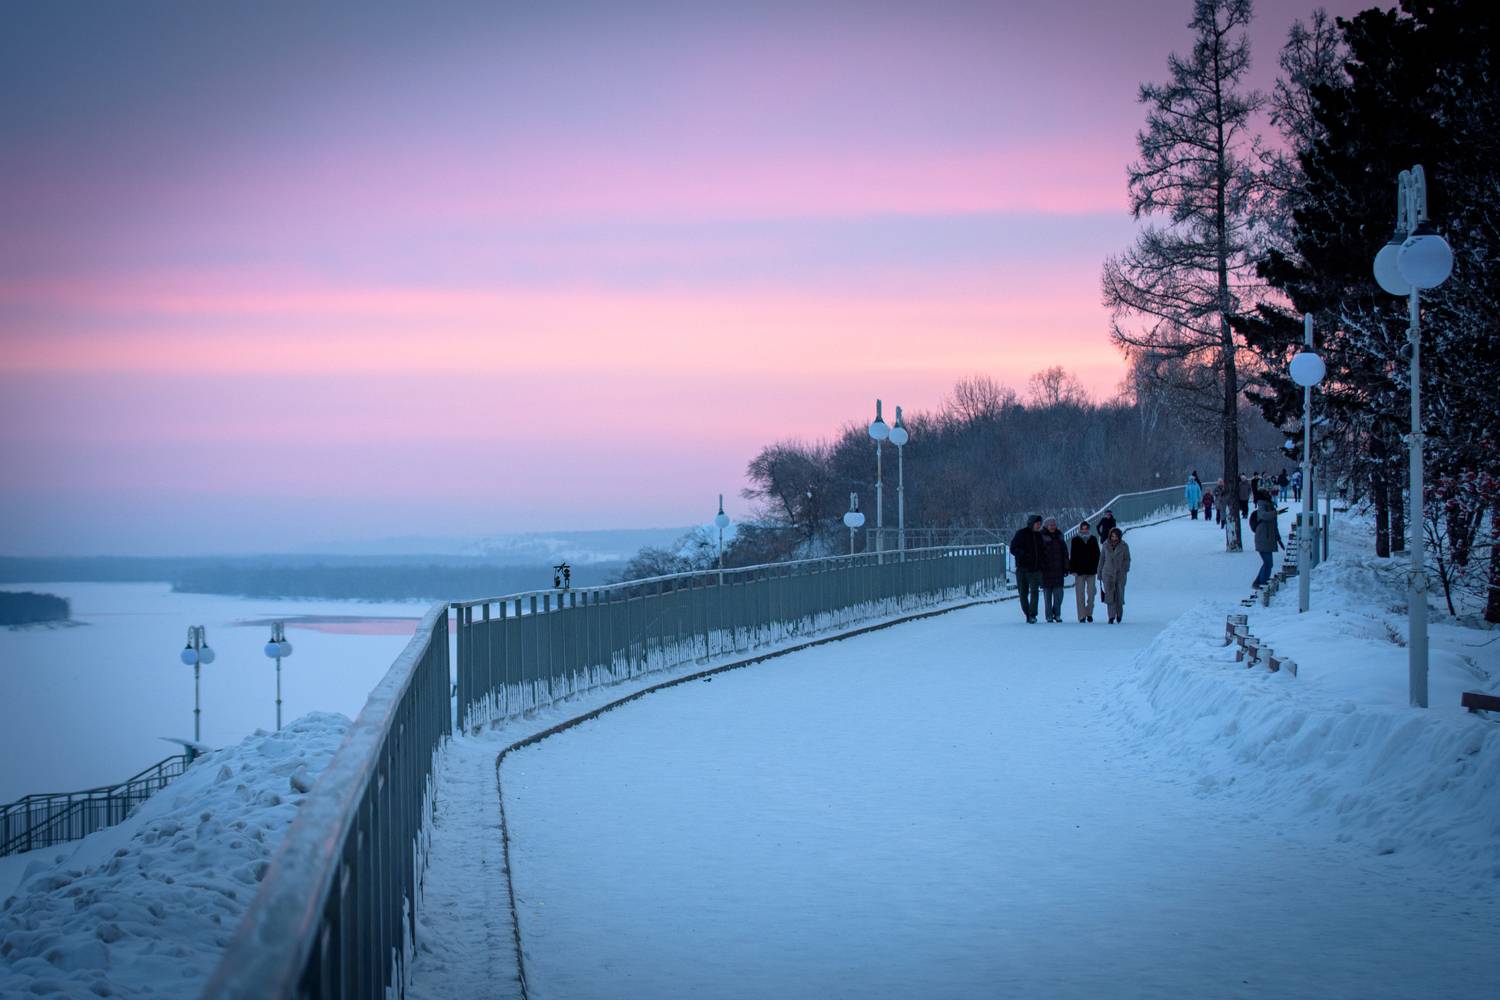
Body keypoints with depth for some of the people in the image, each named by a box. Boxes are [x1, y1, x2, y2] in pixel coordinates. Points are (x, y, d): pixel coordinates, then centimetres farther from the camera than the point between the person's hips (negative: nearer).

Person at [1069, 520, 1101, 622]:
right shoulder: (1075, 540, 2)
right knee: (1080, 594, -2)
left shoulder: (1093, 540, 7)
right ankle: (1082, 615, 0)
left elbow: (1097, 555, 10)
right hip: (1079, 570, -2)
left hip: (1091, 571, 2)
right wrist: (1073, 569, -5)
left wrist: (1098, 569, 5)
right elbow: (1072, 556, 2)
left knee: (1091, 593, 1)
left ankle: (1089, 613, 12)